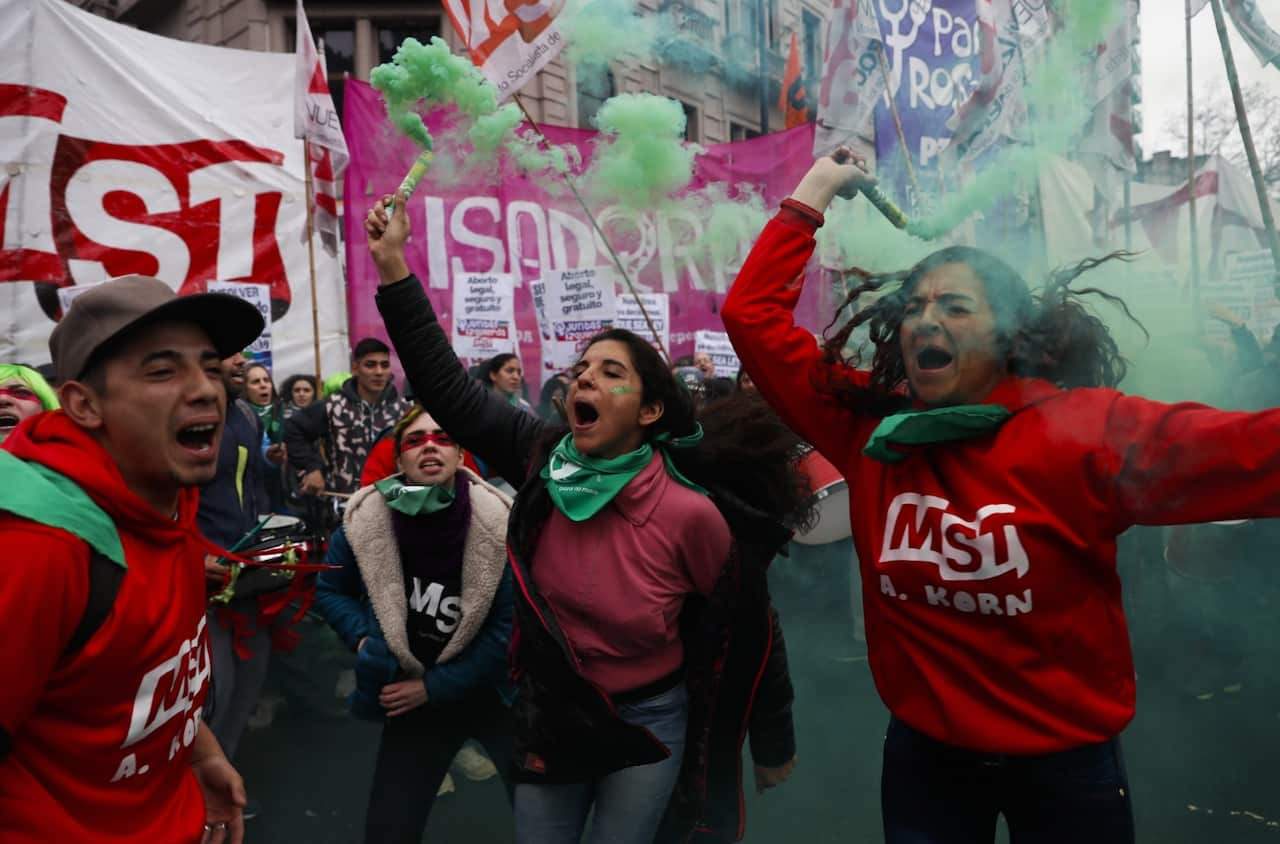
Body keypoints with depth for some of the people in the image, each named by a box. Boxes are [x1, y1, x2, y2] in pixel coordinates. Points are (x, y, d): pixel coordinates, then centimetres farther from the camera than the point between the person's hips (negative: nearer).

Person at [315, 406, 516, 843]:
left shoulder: (499, 525, -20)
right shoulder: (365, 522, -13)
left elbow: (509, 624, -16)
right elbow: (330, 591, 7)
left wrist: (433, 687, -14)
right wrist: (364, 640, -11)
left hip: (492, 689, -1)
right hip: (413, 696, 2)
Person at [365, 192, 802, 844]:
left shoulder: (692, 513, -23)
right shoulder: (541, 458, -13)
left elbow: (751, 632, -11)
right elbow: (447, 387, -13)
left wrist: (774, 746, 0)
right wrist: (392, 264, -18)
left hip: (646, 722, -3)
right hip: (549, 713, 4)